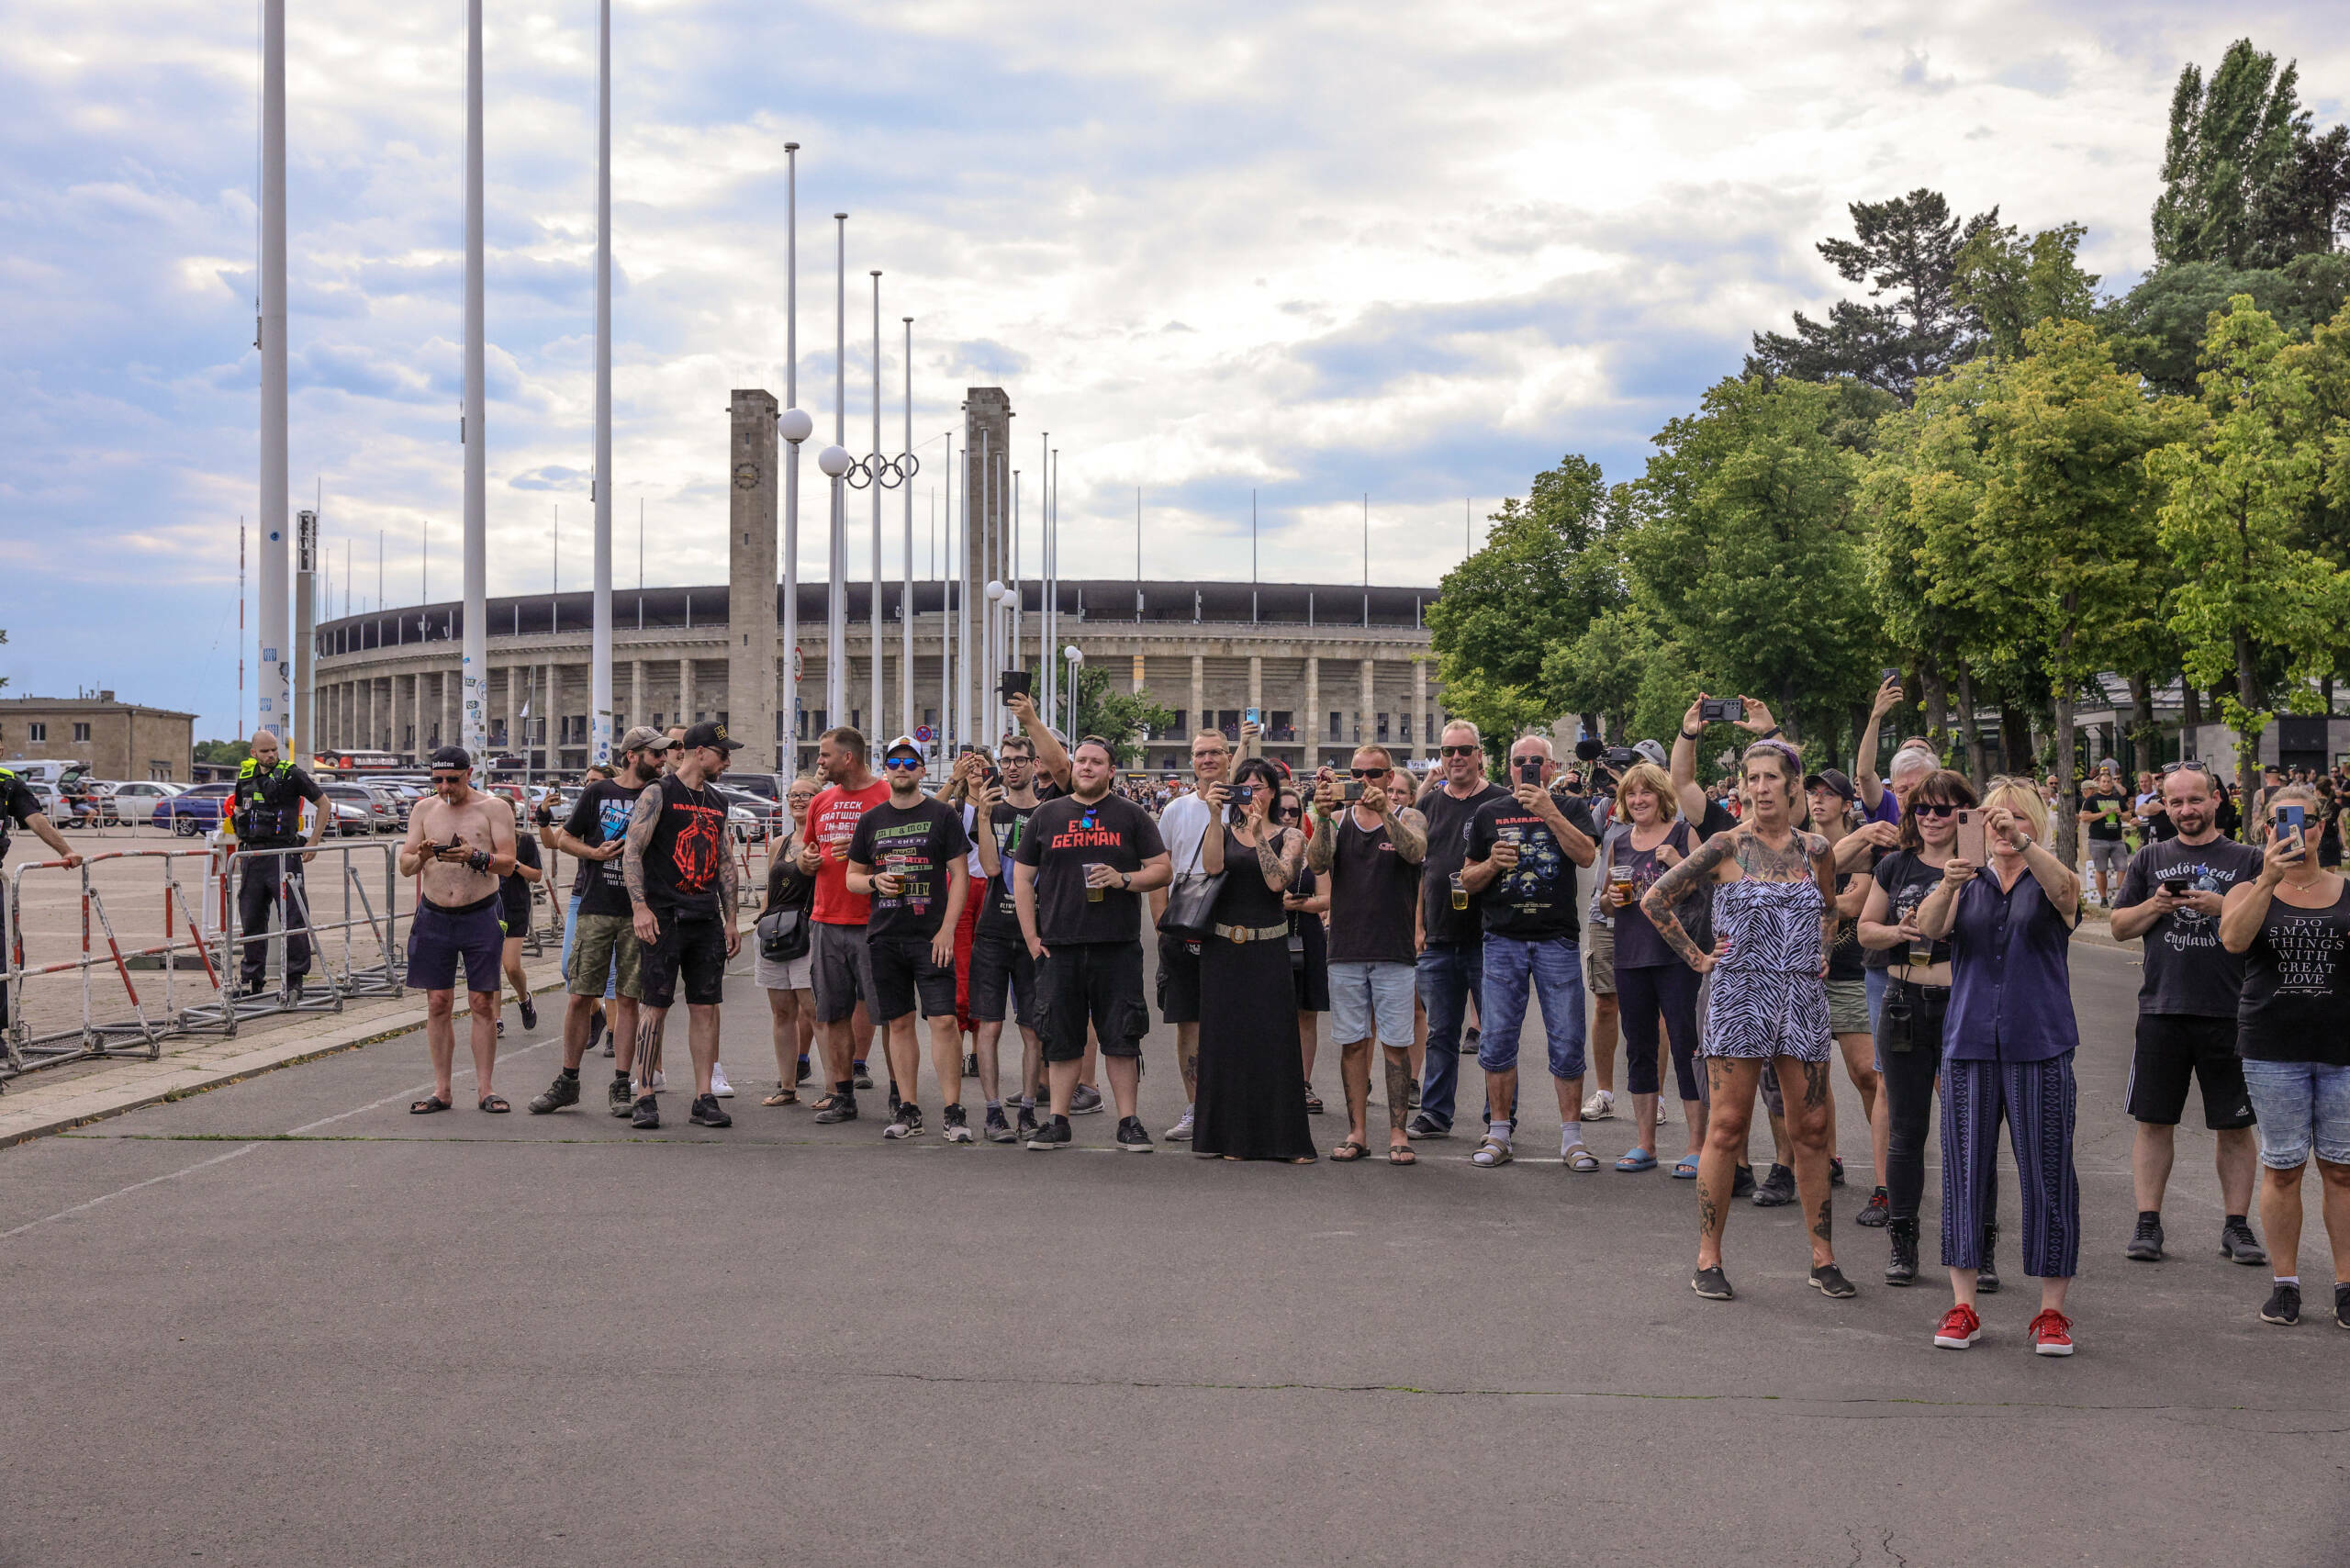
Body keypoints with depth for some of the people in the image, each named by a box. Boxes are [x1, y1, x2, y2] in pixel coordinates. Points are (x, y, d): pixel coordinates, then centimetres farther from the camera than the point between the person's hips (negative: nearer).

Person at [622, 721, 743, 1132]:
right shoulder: (658, 794, -3)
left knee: (706, 1006, 3)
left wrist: (731, 919, 16)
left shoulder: (717, 802, 17)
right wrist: (640, 907, -18)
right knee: (656, 1005, -5)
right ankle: (645, 1096, 0)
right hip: (664, 916, -6)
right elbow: (632, 852, -9)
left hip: (706, 918, 6)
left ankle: (704, 1098, 6)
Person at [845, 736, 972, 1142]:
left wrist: (946, 930, -10)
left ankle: (952, 1110, -7)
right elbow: (852, 876, 18)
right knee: (898, 1023, 6)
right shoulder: (871, 820, 13)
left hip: (930, 936, -4)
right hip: (884, 937, 4)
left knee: (943, 1020, -11)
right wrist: (875, 882, -6)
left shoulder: (942, 815, 2)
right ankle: (908, 1110, 12)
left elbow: (960, 876, -1)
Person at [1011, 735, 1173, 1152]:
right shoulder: (1047, 815, 11)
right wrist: (1032, 937, 3)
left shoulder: (1132, 816, 8)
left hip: (1117, 946, -1)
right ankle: (1058, 1122, 11)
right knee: (1061, 1038, 5)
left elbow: (1163, 870, 6)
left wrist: (1124, 879, -13)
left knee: (1122, 1038, -1)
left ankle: (1128, 1123, 6)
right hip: (1059, 946, 2)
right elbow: (1022, 878, 12)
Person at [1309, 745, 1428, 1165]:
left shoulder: (1408, 818, 3)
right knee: (1352, 1043, 6)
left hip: (1394, 951, -2)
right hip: (1345, 950, 2)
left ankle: (1398, 1133, 4)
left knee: (1396, 1044, -1)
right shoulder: (1337, 820, 8)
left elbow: (1415, 851, -18)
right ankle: (1357, 1133, 12)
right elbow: (1317, 864, -7)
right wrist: (1323, 817, -21)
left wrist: (1384, 812, -31)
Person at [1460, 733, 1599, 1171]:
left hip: (1557, 940, -1)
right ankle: (1498, 1134, 10)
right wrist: (1492, 864, -6)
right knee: (1497, 1040, 1)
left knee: (1567, 1042, -2)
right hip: (1503, 939, 2)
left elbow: (1586, 854, -11)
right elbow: (1467, 880, 14)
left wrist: (1548, 811, -17)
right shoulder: (1489, 814, 12)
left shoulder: (1571, 809, 8)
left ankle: (1571, 1136, 6)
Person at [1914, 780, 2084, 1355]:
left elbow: (2065, 890, -18)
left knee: (2047, 1172, -2)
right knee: (1965, 1167, 1)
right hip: (1969, 1044, 2)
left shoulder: (2051, 882, 7)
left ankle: (2051, 1312, 5)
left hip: (2040, 1047, -2)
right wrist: (1947, 885, -27)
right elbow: (1927, 925, -6)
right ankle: (1963, 1306, 9)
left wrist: (2024, 843, -34)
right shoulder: (1968, 886, 12)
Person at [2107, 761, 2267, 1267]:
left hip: (2228, 1012, -1)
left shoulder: (2246, 860, 6)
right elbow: (2120, 926, 10)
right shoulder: (2150, 859, 12)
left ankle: (2236, 1225, 11)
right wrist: (2154, 906, -8)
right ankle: (2148, 1222, 10)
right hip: (2162, 1011, 1)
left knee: (2234, 1125, 3)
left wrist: (2223, 907, -14)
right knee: (2154, 1120, 4)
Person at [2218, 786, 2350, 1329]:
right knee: (2282, 1167, 3)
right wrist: (2267, 880, -27)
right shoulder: (2251, 890, 5)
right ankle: (2285, 1282, 13)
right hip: (2273, 1048, -1)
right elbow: (2233, 938, -18)